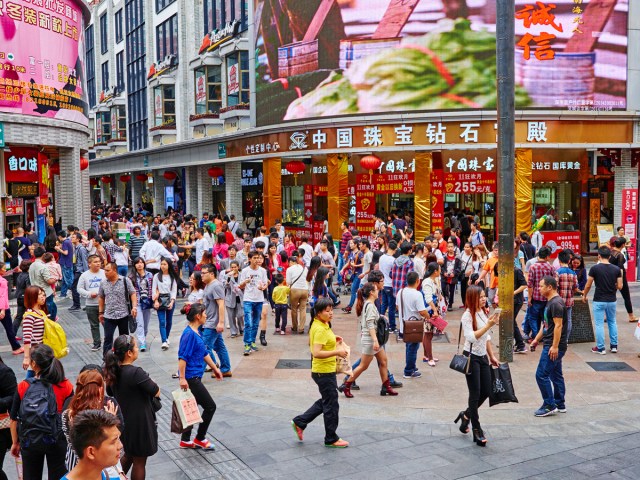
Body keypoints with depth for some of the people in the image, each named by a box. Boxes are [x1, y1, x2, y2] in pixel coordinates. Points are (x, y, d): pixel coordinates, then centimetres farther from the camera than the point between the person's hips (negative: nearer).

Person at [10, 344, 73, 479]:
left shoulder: (23, 387, -10)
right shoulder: (65, 386, -11)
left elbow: (14, 419, -4)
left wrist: (15, 442, 10)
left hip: (30, 442, 0)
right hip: (57, 441, 0)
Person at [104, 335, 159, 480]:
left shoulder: (113, 371, -4)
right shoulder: (136, 373, -28)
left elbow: (110, 392, 13)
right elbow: (156, 392, -21)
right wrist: (150, 383, -2)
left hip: (124, 420, 8)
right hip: (140, 423, -8)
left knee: (128, 454, 28)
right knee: (139, 461, 10)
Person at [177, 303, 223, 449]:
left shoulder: (196, 332, 9)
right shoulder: (189, 334, -20)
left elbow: (205, 353, 18)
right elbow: (182, 357, -22)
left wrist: (215, 368, 23)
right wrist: (182, 378, -24)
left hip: (194, 377, 9)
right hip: (190, 378, -9)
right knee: (210, 406, 0)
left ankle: (185, 441, 27)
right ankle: (200, 438, 13)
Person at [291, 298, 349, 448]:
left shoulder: (321, 326, 8)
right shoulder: (320, 329, -22)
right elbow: (316, 353, -30)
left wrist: (335, 344, 11)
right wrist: (337, 352, -30)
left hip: (326, 371, 10)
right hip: (324, 372, -10)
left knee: (325, 402, 21)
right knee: (331, 405, 4)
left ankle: (299, 422, 27)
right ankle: (331, 439, 19)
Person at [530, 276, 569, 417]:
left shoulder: (556, 303, -18)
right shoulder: (550, 302, 15)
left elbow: (558, 325, -22)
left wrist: (554, 346, -24)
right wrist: (537, 339, 22)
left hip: (553, 347, -10)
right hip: (552, 345, 10)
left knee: (541, 375, -8)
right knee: (556, 375, 15)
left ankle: (549, 405, 0)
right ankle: (560, 405, 23)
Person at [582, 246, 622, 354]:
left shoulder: (595, 268, -12)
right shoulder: (616, 269, -3)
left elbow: (588, 285, -7)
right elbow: (620, 286, -3)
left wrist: (584, 295, 10)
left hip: (599, 300, -3)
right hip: (611, 300, 4)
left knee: (599, 324, 4)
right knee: (612, 322, 20)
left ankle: (600, 348, 7)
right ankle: (614, 346, 23)